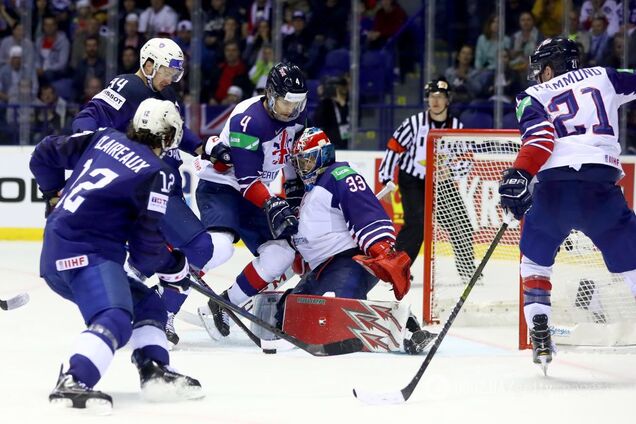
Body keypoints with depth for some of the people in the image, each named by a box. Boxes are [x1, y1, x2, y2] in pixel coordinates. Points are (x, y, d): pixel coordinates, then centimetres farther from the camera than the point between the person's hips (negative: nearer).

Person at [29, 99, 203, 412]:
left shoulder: (104, 138, 13)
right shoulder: (157, 174, -7)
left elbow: (45, 154, 21)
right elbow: (146, 246, -7)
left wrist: (55, 194, 33)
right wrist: (175, 266, 11)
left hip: (56, 253, 9)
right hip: (84, 254, -9)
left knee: (147, 304, 21)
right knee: (115, 320, -30)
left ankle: (154, 371, 11)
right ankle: (73, 383, -48)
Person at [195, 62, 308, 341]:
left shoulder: (297, 115, -3)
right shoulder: (246, 120, -27)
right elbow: (246, 178, -27)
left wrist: (295, 188, 8)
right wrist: (271, 206, -34)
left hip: (253, 194, 8)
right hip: (220, 185, -8)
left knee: (280, 255, -6)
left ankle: (221, 307, 3)